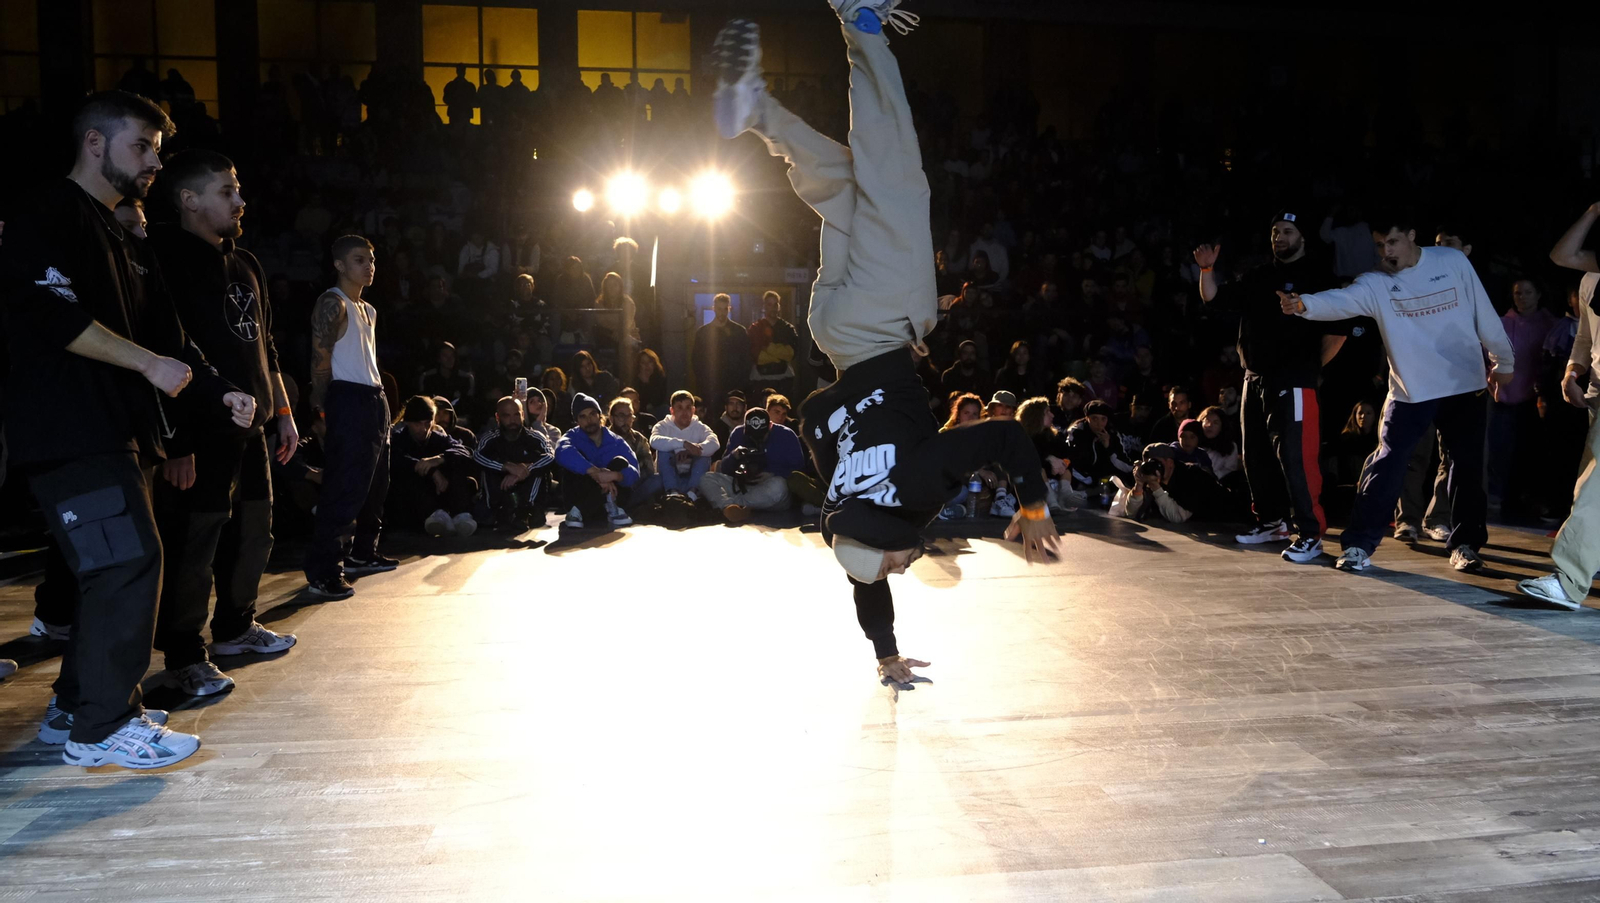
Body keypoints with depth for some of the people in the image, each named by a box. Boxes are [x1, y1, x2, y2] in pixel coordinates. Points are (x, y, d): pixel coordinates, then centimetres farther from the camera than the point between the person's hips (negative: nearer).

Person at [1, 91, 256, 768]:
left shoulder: (116, 238, 24)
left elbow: (161, 332, 23)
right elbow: (56, 315, -18)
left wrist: (217, 391, 13)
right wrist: (151, 364, -14)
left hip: (116, 431, 10)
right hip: (69, 429, -10)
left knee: (111, 568, 11)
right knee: (129, 561, -14)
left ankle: (76, 706, 23)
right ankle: (100, 728, -6)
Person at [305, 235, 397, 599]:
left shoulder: (368, 309, 19)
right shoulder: (332, 304, -10)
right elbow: (320, 360, -14)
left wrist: (379, 398, 14)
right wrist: (323, 408, -14)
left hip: (374, 398, 10)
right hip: (349, 399, -10)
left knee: (375, 484, 17)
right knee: (345, 487, -14)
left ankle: (362, 554, 29)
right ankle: (323, 572, -12)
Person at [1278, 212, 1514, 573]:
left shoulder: (1453, 261, -4)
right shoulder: (1375, 284, -9)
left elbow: (1483, 311, 3)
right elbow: (1340, 300, -29)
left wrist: (1504, 361, 10)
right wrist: (1304, 303, -51)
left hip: (1465, 385, 2)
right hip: (1410, 392, -1)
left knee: (1467, 468, 8)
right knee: (1386, 466, -7)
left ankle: (1465, 544, 23)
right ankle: (1359, 545, -2)